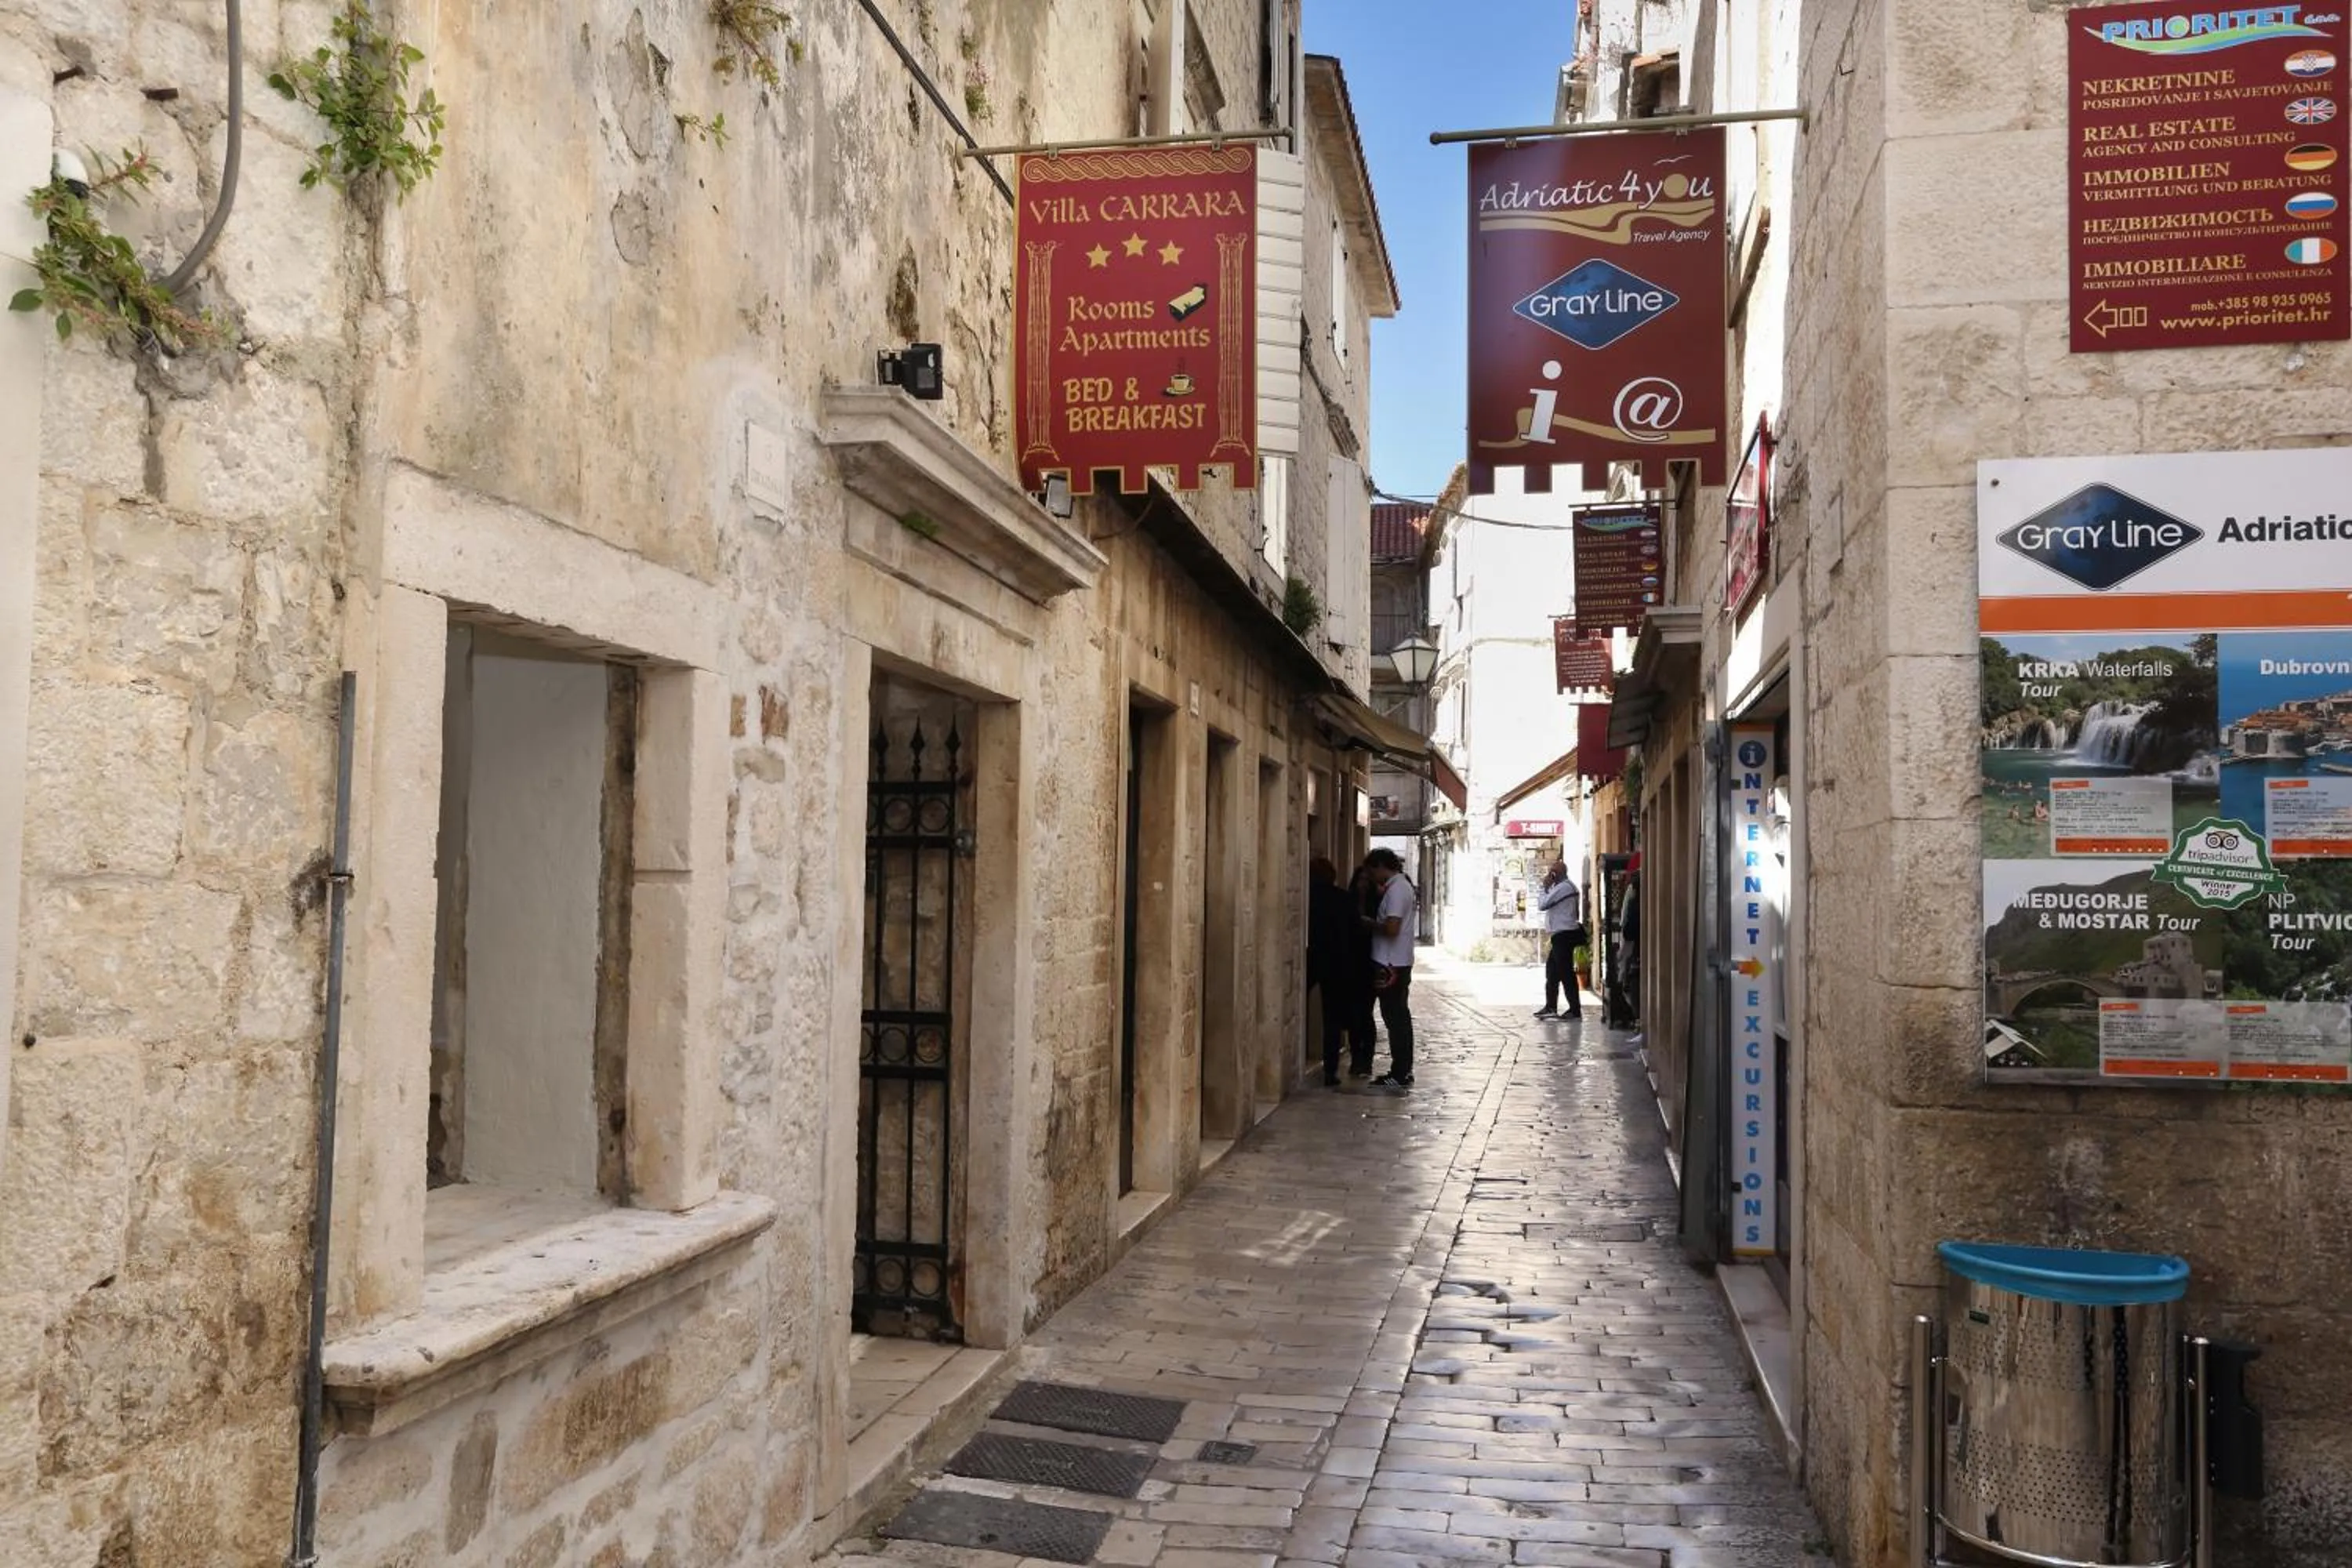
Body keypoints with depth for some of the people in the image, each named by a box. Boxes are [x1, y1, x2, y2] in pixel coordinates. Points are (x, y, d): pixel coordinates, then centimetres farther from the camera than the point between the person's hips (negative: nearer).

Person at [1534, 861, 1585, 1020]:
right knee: (1552, 970, 14)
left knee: (1566, 972, -6)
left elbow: (1543, 904, -17)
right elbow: (1548, 904, 20)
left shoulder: (1563, 887, -15)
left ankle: (1575, 1009, -2)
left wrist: (1545, 887, -8)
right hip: (1563, 935, 11)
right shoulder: (1568, 886, 18)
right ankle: (1550, 1007, 19)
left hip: (1564, 935, -11)